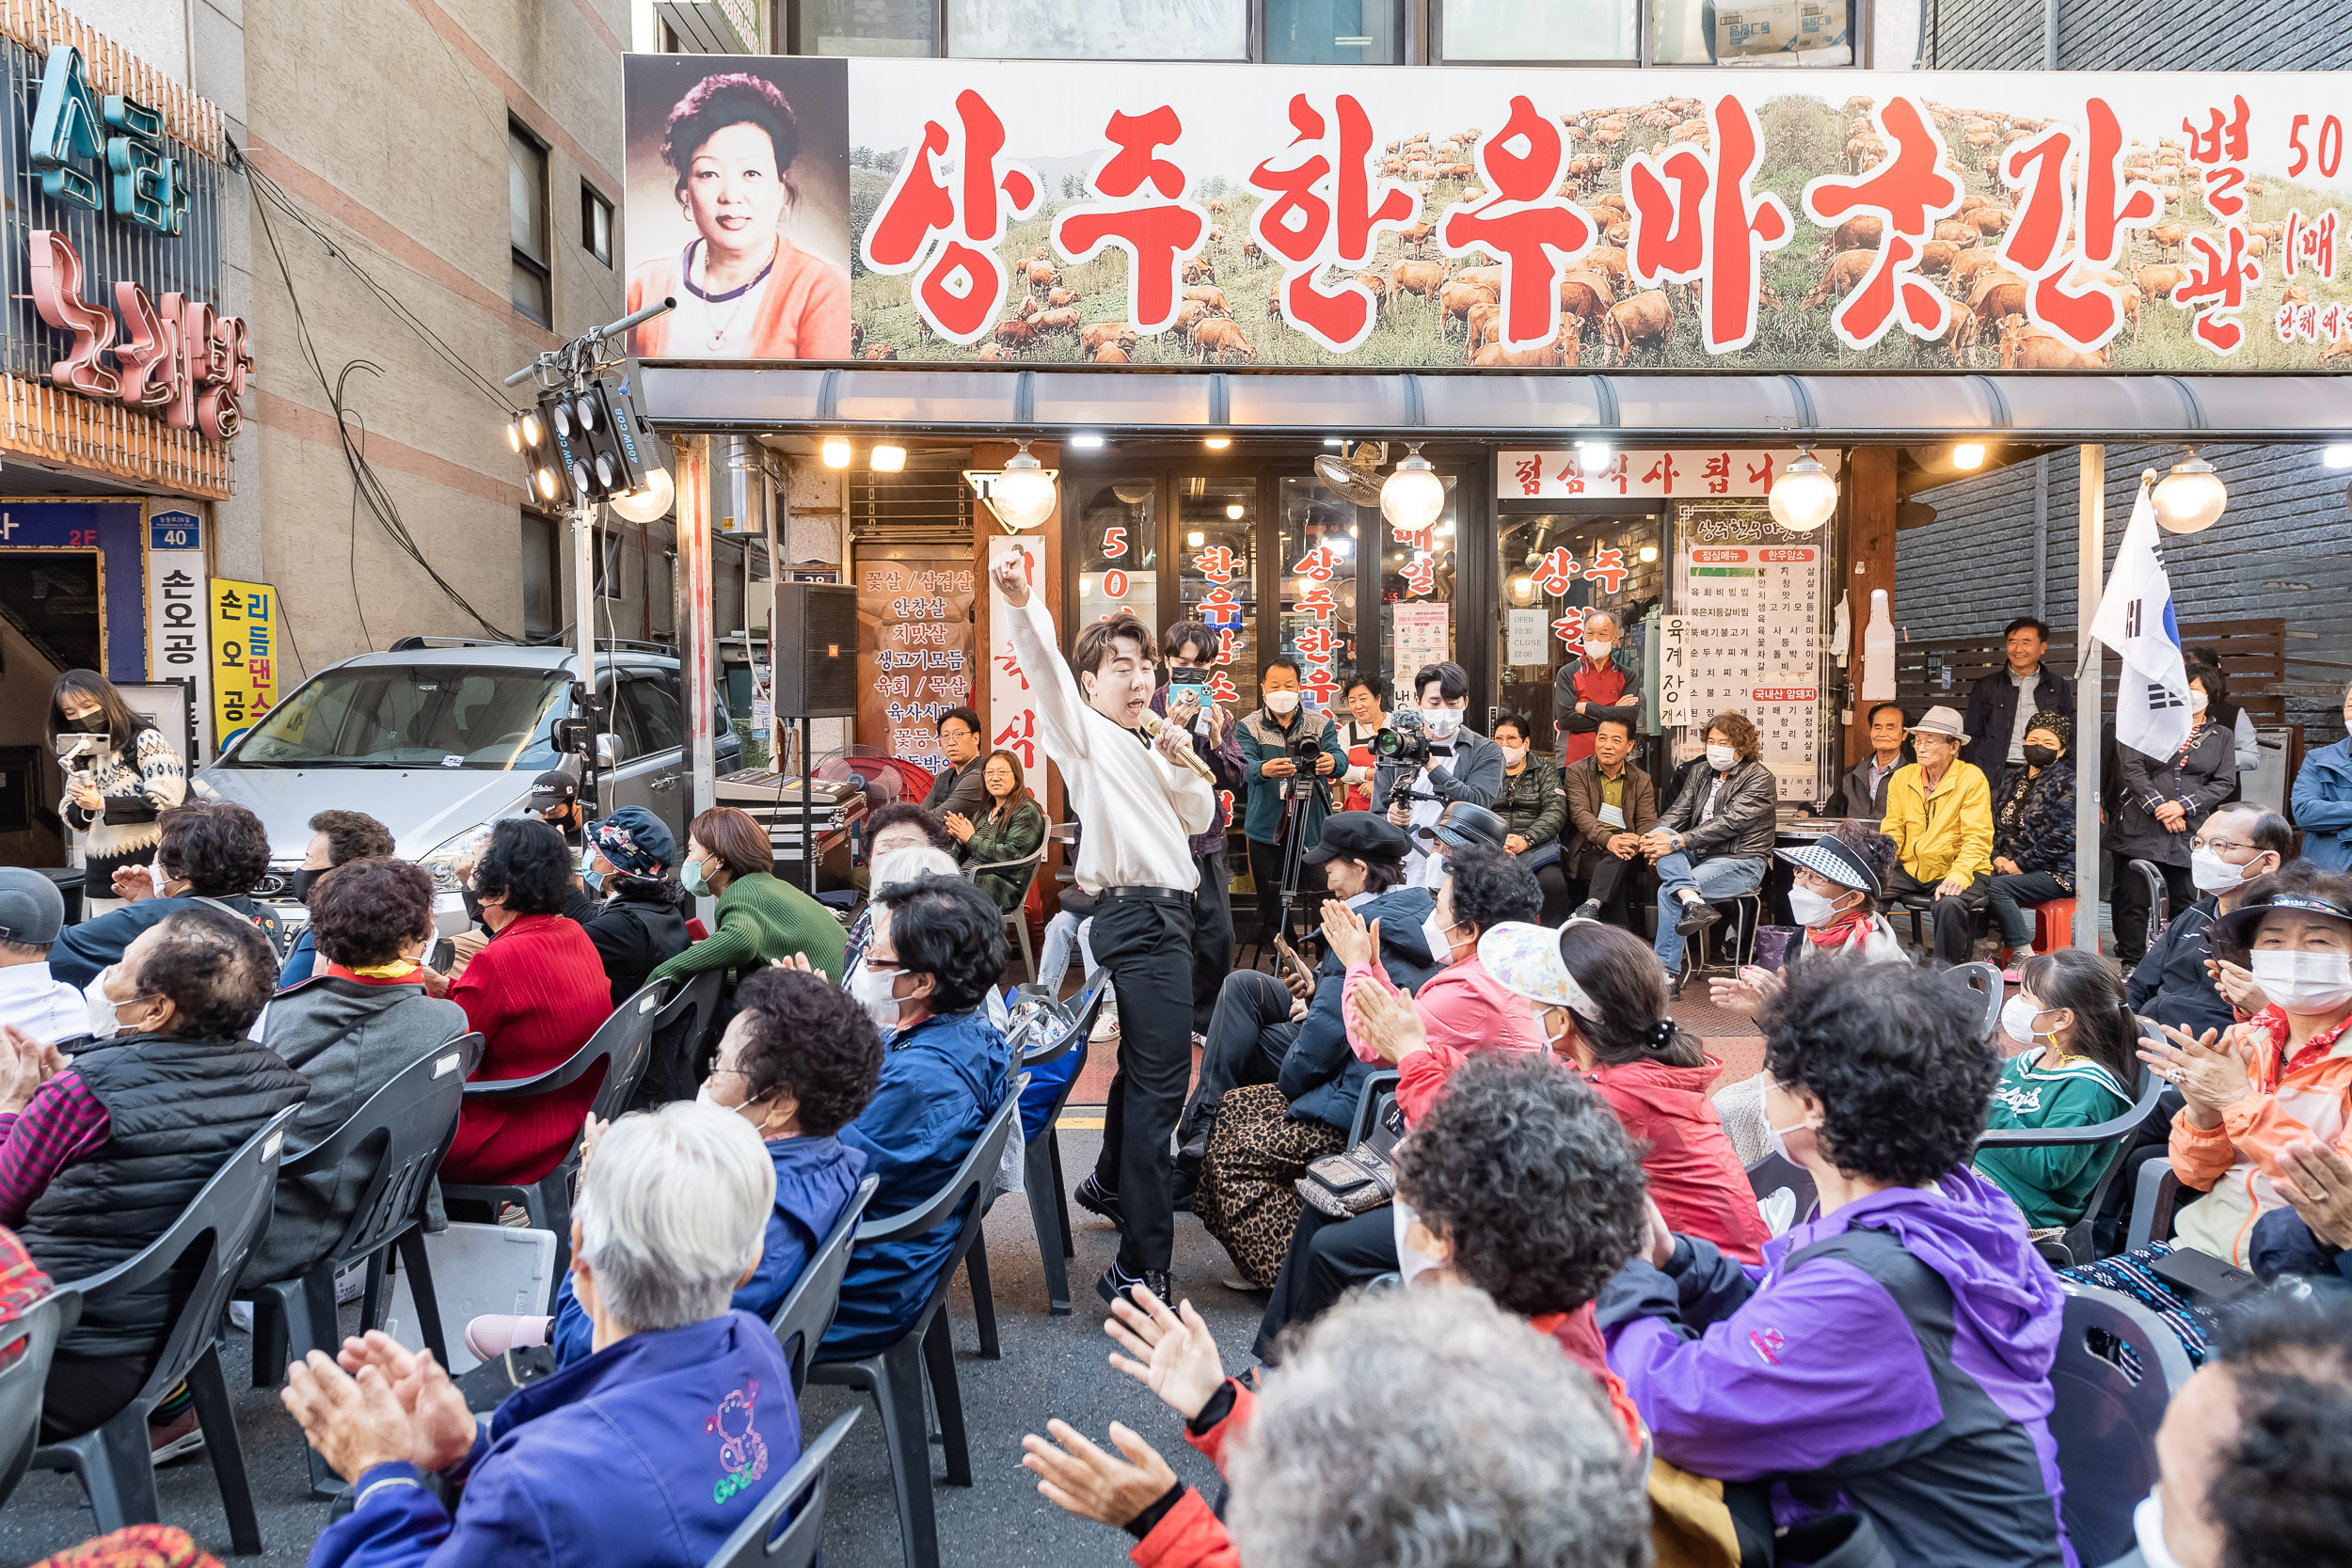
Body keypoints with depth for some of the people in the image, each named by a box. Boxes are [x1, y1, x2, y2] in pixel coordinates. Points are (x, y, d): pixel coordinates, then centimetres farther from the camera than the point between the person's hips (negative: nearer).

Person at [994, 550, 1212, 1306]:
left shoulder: (1149, 750, 22)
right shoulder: (1085, 734, -2)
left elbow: (1200, 820, 19)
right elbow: (1045, 671, -21)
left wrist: (1182, 764, 2)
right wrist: (1021, 605, -38)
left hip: (1163, 915, 9)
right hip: (1137, 916, -9)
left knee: (1144, 1061, 24)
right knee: (1159, 1082, -15)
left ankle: (1112, 1180, 46)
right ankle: (1141, 1267, -13)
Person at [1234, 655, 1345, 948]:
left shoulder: (1321, 724, 9)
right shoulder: (1248, 727, 5)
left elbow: (1340, 758, -7)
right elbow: (1244, 767, -13)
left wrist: (1332, 763, -33)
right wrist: (1265, 770, -37)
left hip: (1314, 829, 0)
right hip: (1267, 831, 0)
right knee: (1270, 906, 1)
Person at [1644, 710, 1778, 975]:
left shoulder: (1759, 778, -5)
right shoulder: (1700, 774, 17)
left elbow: (1730, 822, -18)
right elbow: (1677, 811, 5)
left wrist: (1678, 842, -26)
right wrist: (1654, 835, -19)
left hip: (1740, 862, -6)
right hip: (1699, 855, 6)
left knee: (1668, 892, -26)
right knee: (1661, 834, -24)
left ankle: (1665, 971, -22)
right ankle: (1693, 901, -43)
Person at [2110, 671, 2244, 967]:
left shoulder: (2221, 737, 13)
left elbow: (2225, 782, 4)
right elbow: (2131, 768, -2)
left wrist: (2184, 806, -10)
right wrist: (2159, 806, -12)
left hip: (2188, 832, 2)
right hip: (2139, 828, -1)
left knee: (2185, 901, 3)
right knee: (2133, 899, -2)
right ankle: (2131, 963, 7)